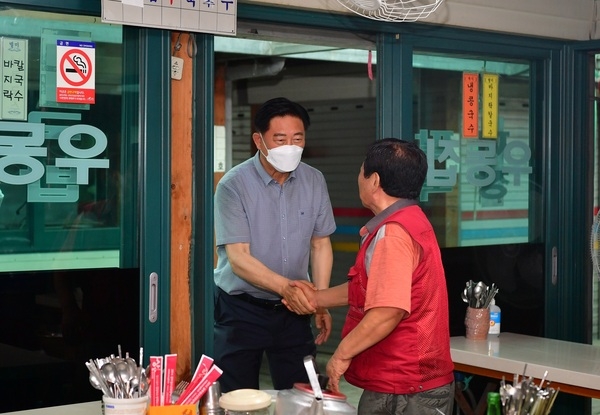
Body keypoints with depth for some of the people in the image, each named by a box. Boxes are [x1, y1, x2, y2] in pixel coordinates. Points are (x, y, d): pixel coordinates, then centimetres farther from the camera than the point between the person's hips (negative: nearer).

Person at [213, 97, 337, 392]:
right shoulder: (234, 185, -15)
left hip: (293, 309, 4)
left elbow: (320, 244, 6)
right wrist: (285, 286, -34)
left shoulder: (314, 181, -1)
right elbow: (239, 259, -20)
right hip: (241, 309, -3)